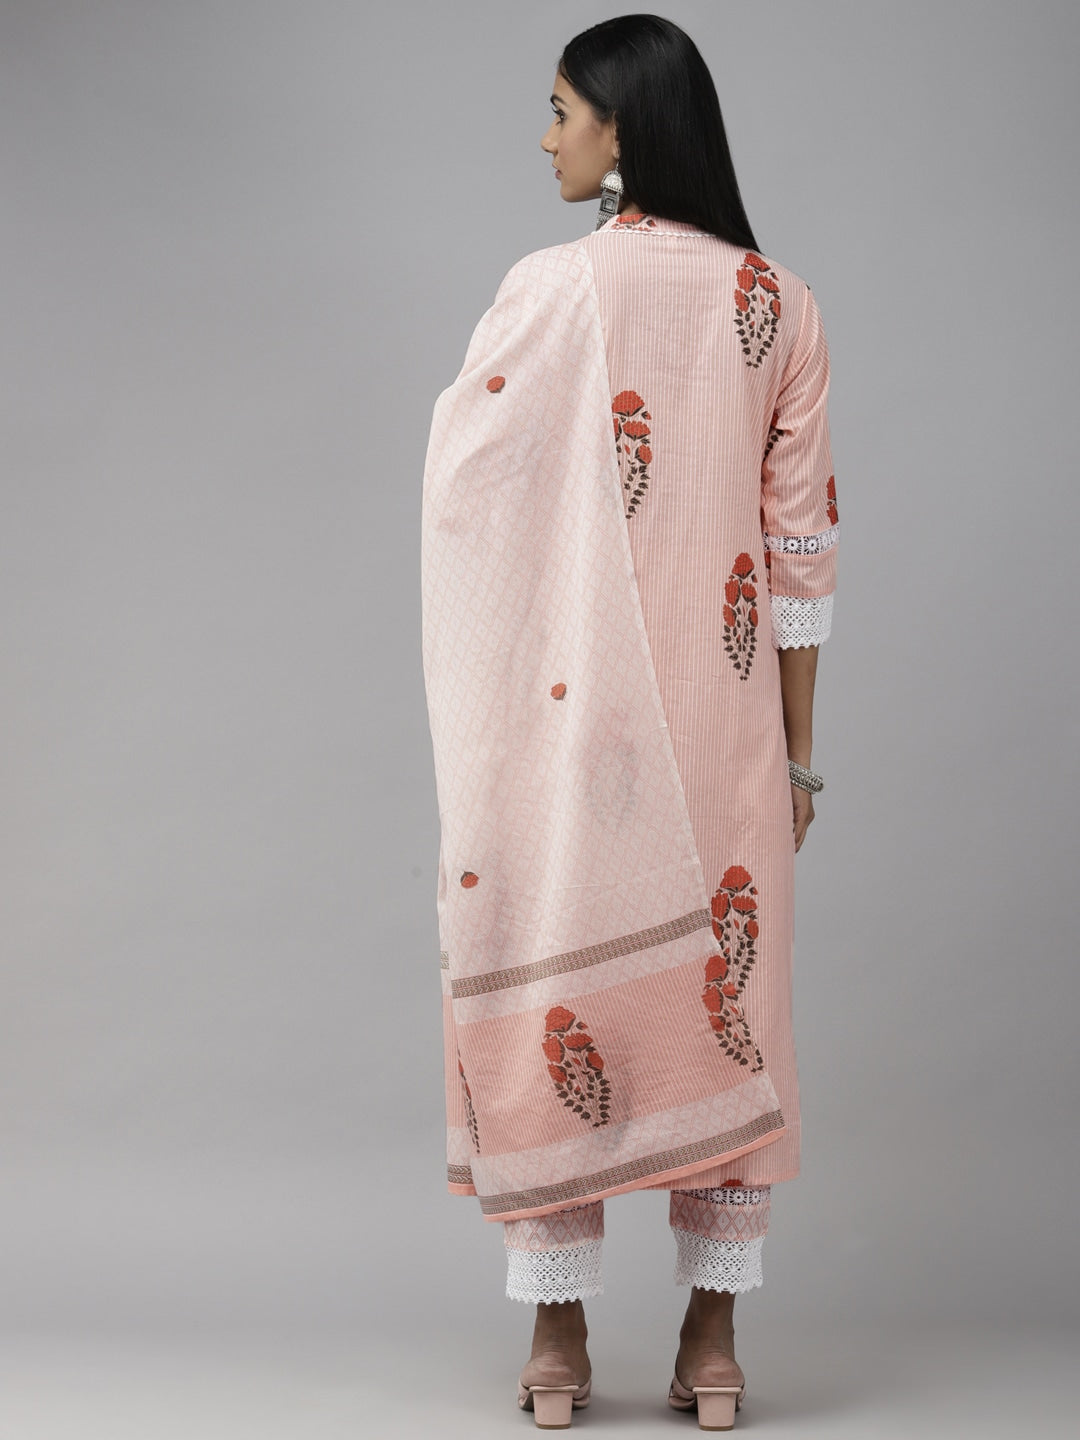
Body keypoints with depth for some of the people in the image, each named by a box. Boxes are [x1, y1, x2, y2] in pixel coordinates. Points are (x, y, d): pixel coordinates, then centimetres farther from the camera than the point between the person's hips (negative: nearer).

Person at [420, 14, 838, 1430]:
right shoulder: (781, 305, 2)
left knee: (557, 982, 6)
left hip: (568, 715, -2)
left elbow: (461, 475, 0)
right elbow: (803, 547, 2)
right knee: (719, 994, 10)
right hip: (723, 726, 3)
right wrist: (797, 752, 7)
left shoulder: (551, 288, -8)